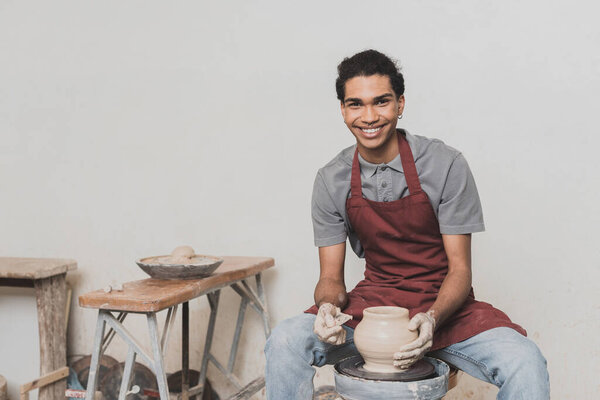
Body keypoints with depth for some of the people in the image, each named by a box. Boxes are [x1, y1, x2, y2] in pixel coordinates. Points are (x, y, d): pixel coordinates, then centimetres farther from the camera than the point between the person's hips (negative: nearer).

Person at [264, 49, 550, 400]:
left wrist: (432, 319, -29)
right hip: (372, 302, 2)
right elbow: (331, 277, 2)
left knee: (525, 363, -30)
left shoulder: (445, 165, -10)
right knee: (284, 343, -24)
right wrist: (329, 305, -23)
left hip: (443, 305, -2)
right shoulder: (331, 181, -1)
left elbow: (460, 269, -8)